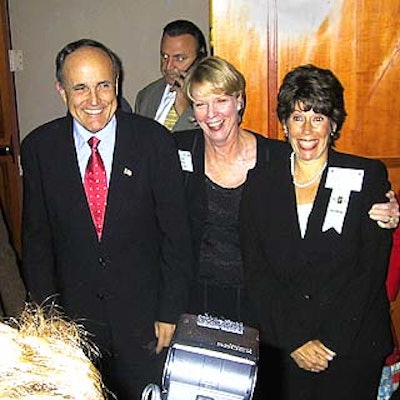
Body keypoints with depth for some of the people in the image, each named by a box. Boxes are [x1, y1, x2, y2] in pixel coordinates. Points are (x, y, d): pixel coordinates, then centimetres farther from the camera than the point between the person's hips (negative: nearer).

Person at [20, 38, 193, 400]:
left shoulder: (154, 140, -12)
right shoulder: (39, 147, -6)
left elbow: (175, 232, -8)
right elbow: (36, 238, 1)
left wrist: (170, 312, -7)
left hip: (142, 312, -1)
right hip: (73, 314, 2)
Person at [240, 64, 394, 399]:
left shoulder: (369, 177, -4)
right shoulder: (260, 184, 1)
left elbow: (372, 270, -8)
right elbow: (255, 272, -1)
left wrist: (330, 342, -12)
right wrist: (295, 340, -9)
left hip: (354, 347, -1)